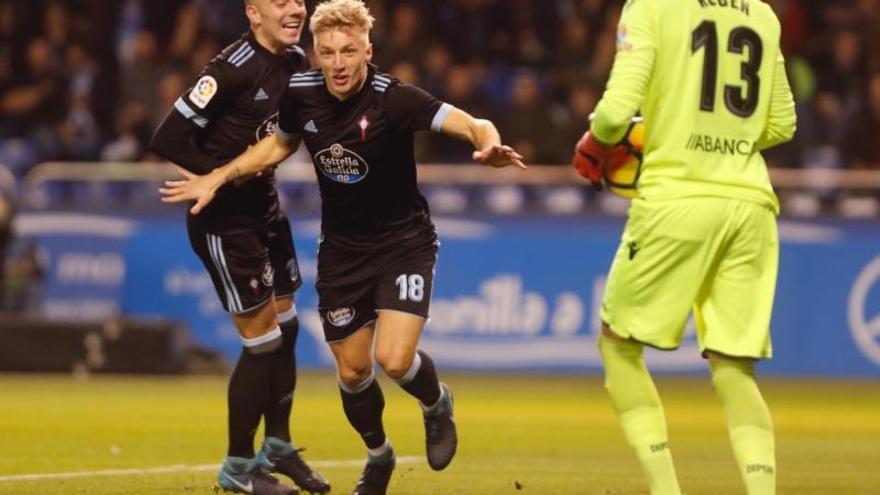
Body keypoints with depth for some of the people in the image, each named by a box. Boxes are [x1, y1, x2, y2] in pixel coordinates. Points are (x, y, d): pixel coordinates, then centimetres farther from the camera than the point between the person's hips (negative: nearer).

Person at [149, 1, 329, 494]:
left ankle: (278, 447, 32)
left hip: (265, 208, 8)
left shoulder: (296, 62, 1)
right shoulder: (234, 69, -24)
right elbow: (169, 139, -25)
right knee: (263, 339, -4)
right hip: (223, 219, -8)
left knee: (287, 327, 15)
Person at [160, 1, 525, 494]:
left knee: (394, 358, -20)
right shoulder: (301, 94, -9)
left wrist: (488, 145, -51)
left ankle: (437, 403, 16)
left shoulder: (392, 98, -23)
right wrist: (217, 177, 9)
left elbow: (471, 125, -29)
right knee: (353, 371, 9)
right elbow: (280, 143, 13)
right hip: (342, 250, 4)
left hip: (403, 242, -4)